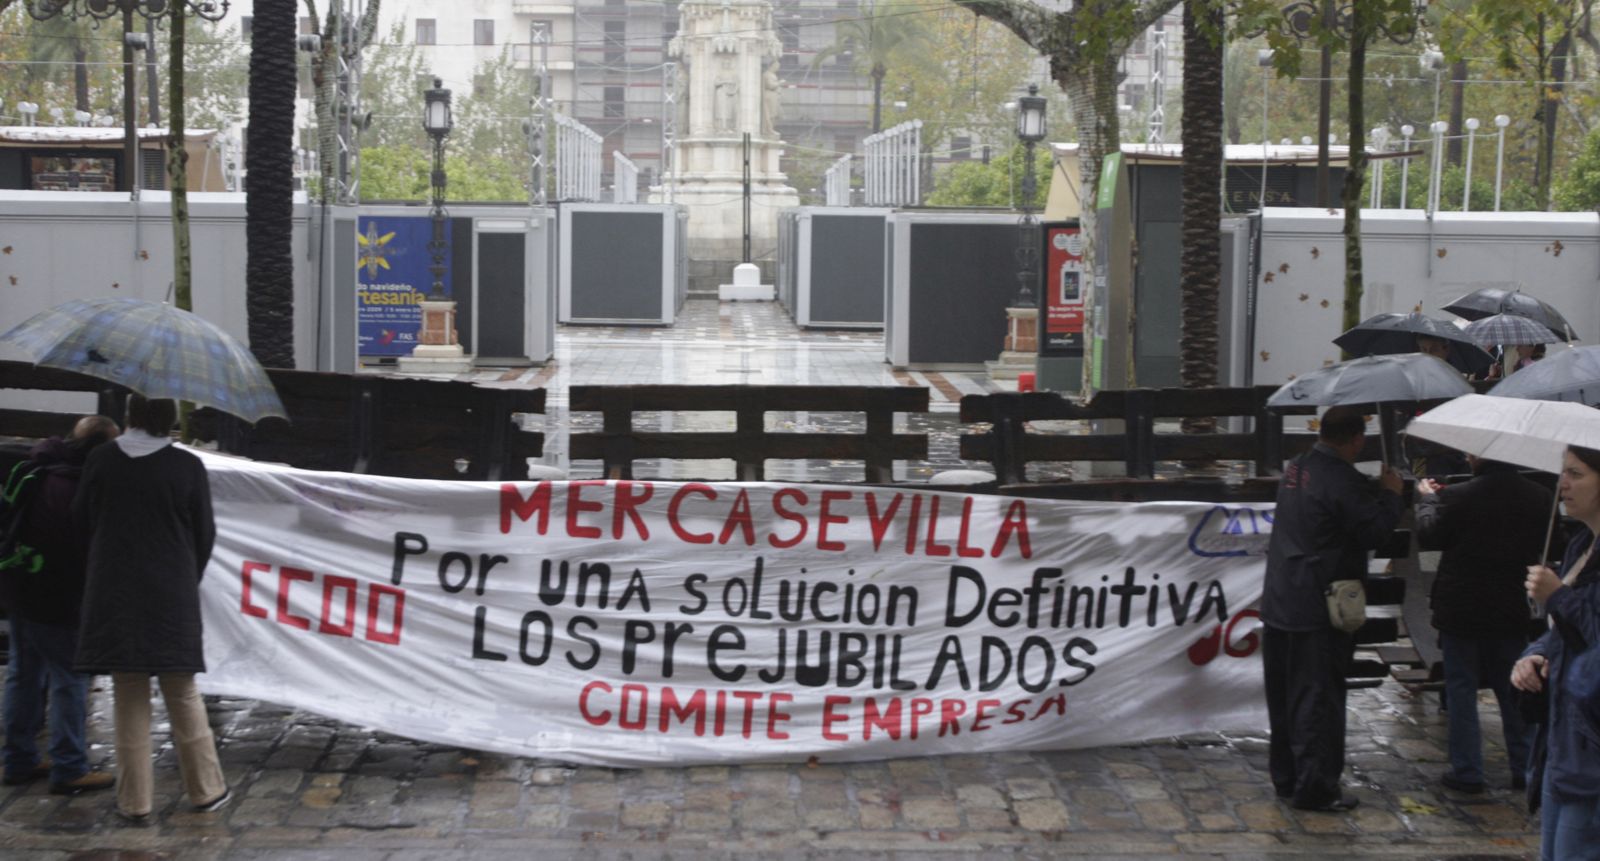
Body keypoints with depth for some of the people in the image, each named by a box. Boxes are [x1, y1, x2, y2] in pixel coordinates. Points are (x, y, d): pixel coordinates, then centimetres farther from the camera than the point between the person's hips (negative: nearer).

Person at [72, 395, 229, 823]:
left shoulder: (101, 460, -6)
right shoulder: (188, 467, -9)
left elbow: (82, 520, 4)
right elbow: (204, 534, 0)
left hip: (114, 598, 1)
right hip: (172, 596, -1)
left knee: (129, 699, 8)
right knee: (182, 693, 12)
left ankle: (135, 800, 11)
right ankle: (205, 789, 17)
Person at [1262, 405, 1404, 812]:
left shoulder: (1296, 469, 9)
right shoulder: (1342, 481, -18)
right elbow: (1375, 531, -16)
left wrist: (1376, 492, 13)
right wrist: (1390, 494, 0)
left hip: (1279, 603, 8)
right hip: (1319, 609, -8)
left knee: (1283, 695, 14)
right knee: (1319, 697, -2)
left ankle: (1286, 777, 24)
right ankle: (1315, 786, 1)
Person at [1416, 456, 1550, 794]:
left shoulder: (1457, 497, -19)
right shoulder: (1539, 497, -5)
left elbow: (1428, 537, -4)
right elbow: (1543, 547, 10)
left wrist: (1427, 498, 11)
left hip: (1461, 610, -4)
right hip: (1512, 611, 4)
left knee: (1461, 690, 6)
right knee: (1514, 690, 14)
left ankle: (1467, 772, 8)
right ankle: (1525, 769, 19)